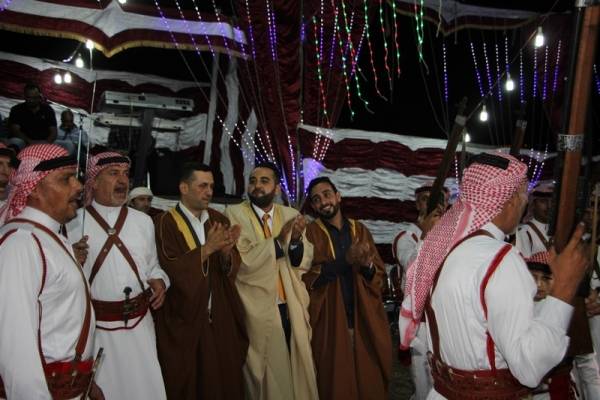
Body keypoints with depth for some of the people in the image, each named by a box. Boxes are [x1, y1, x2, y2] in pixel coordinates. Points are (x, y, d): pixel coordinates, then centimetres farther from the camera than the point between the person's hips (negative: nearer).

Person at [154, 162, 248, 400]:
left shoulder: (219, 220, 8)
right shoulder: (165, 223, -9)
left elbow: (233, 268, 2)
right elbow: (170, 269, -18)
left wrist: (226, 252, -19)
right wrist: (206, 249, -24)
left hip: (220, 316, 4)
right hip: (184, 318, -4)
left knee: (223, 377, 8)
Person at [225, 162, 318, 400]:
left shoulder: (291, 215, 6)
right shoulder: (234, 214, -6)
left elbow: (304, 262, 0)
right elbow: (241, 262, -18)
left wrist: (296, 240, -20)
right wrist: (280, 240, -24)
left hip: (293, 308, 4)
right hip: (259, 311, -4)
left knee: (300, 374, 14)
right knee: (268, 379, 7)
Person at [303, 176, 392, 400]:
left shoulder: (361, 231, 10)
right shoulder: (310, 233, -2)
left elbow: (380, 275, 8)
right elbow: (306, 277, -14)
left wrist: (368, 266, -15)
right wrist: (346, 260, -23)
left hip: (365, 320, 3)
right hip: (330, 323, -3)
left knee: (370, 380, 10)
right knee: (336, 382, 7)